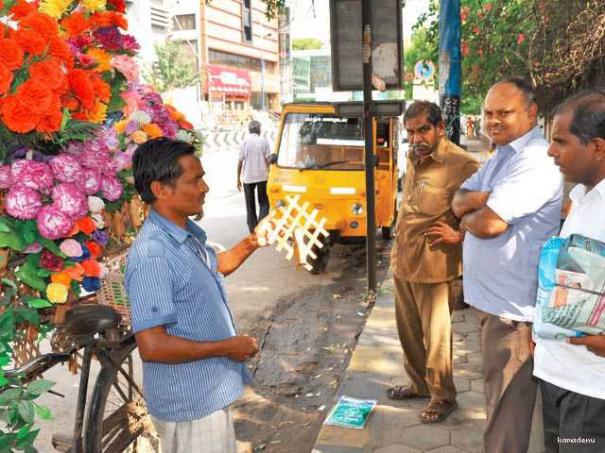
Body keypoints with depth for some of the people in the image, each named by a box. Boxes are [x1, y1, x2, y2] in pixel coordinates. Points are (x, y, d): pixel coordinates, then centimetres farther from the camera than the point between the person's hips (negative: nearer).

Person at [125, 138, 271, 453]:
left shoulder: (186, 234, 3)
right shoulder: (152, 256, -27)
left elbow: (217, 266, 22)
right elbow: (151, 346, -29)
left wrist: (253, 241, 5)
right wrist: (226, 347, -20)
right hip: (189, 404, -9)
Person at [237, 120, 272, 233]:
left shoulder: (244, 142, -3)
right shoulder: (264, 141, -3)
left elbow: (240, 162, -3)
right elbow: (267, 159, -3)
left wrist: (238, 179, 4)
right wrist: (268, 173, 10)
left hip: (247, 177, 1)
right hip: (261, 176, -1)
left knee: (250, 205, 12)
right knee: (263, 202, 9)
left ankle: (253, 229, 14)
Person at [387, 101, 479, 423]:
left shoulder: (461, 165, -16)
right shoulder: (413, 159, 11)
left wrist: (458, 236, -21)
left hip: (434, 266, -8)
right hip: (402, 261, 8)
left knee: (436, 335, 4)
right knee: (408, 331, 19)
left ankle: (442, 396, 24)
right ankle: (419, 383, 39)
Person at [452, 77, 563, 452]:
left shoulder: (535, 160, -19)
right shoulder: (503, 155, 13)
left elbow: (489, 223, -26)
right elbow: (458, 200, 8)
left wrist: (467, 216, -4)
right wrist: (483, 198, -14)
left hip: (512, 306, -10)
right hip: (492, 296, 10)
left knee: (507, 404, 2)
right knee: (499, 393, 24)